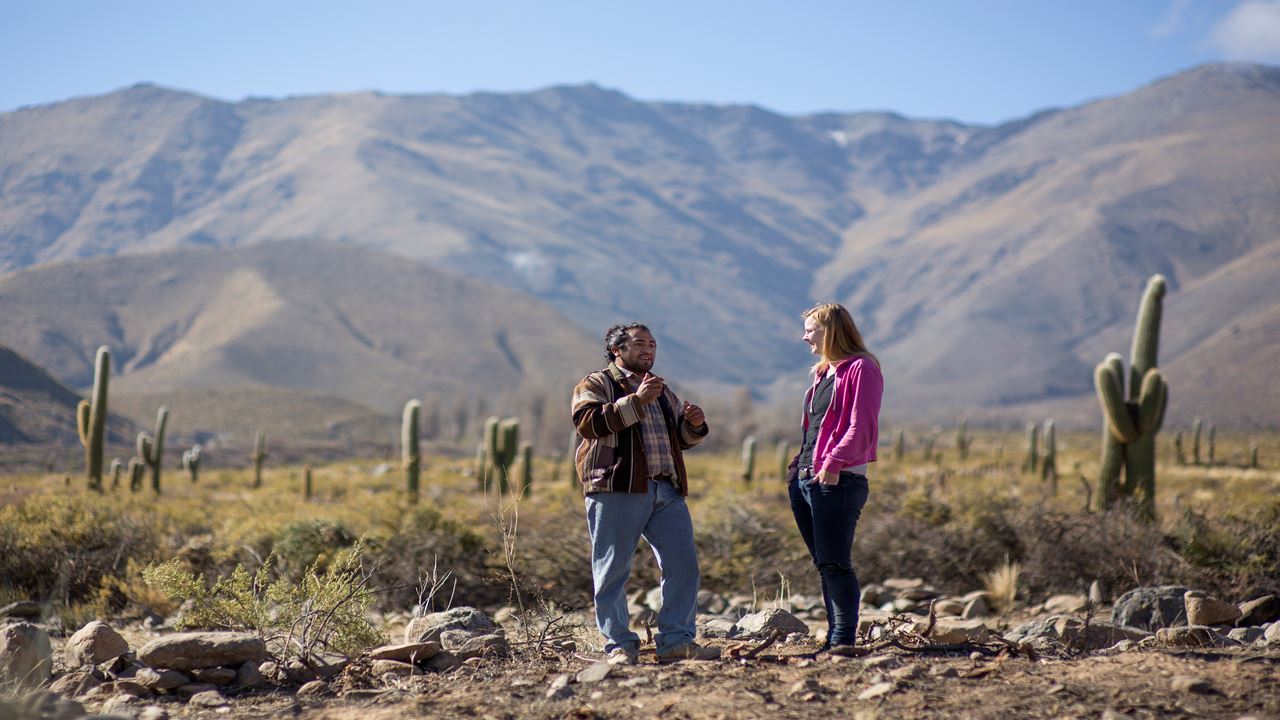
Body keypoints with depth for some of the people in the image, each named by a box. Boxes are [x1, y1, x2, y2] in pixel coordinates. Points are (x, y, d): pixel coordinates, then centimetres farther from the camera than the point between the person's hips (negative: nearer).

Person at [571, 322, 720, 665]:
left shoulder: (662, 390, 27)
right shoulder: (596, 384, 5)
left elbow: (681, 438, 33)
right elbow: (588, 422, -13)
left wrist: (694, 425, 9)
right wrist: (636, 402, -19)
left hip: (667, 491, 6)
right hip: (617, 490, -6)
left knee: (683, 564, -2)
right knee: (613, 570, -3)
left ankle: (677, 640, 4)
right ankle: (620, 645, 3)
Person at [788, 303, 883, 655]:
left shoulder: (861, 369, -5)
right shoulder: (822, 373, 22)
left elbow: (862, 427, -15)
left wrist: (834, 462, -23)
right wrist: (797, 464, 13)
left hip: (839, 481, -9)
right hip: (806, 480, 9)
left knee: (834, 563, -10)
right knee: (824, 564, 8)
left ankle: (844, 638, -7)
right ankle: (834, 637, 11)